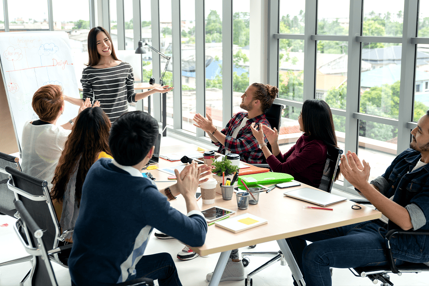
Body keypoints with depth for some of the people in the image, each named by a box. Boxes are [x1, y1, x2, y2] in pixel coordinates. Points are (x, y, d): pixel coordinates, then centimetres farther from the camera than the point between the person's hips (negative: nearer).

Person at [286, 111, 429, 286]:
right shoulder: (408, 156, 6)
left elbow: (407, 222, -29)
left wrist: (363, 185, -30)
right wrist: (360, 181, -14)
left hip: (400, 243, -9)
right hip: (375, 221, 9)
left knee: (314, 254, -26)